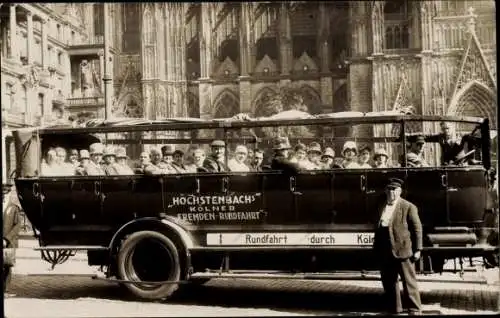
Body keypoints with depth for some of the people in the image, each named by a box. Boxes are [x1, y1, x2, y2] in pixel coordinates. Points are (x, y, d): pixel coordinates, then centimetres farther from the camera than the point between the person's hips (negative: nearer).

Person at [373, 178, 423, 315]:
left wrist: (417, 249, -10)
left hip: (403, 251, -6)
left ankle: (414, 310, 8)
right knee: (388, 282, 13)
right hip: (385, 253, 6)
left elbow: (417, 229, -6)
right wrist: (376, 249, 15)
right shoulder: (381, 208, 13)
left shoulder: (408, 207, -4)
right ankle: (394, 309, 25)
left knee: (409, 282, 0)